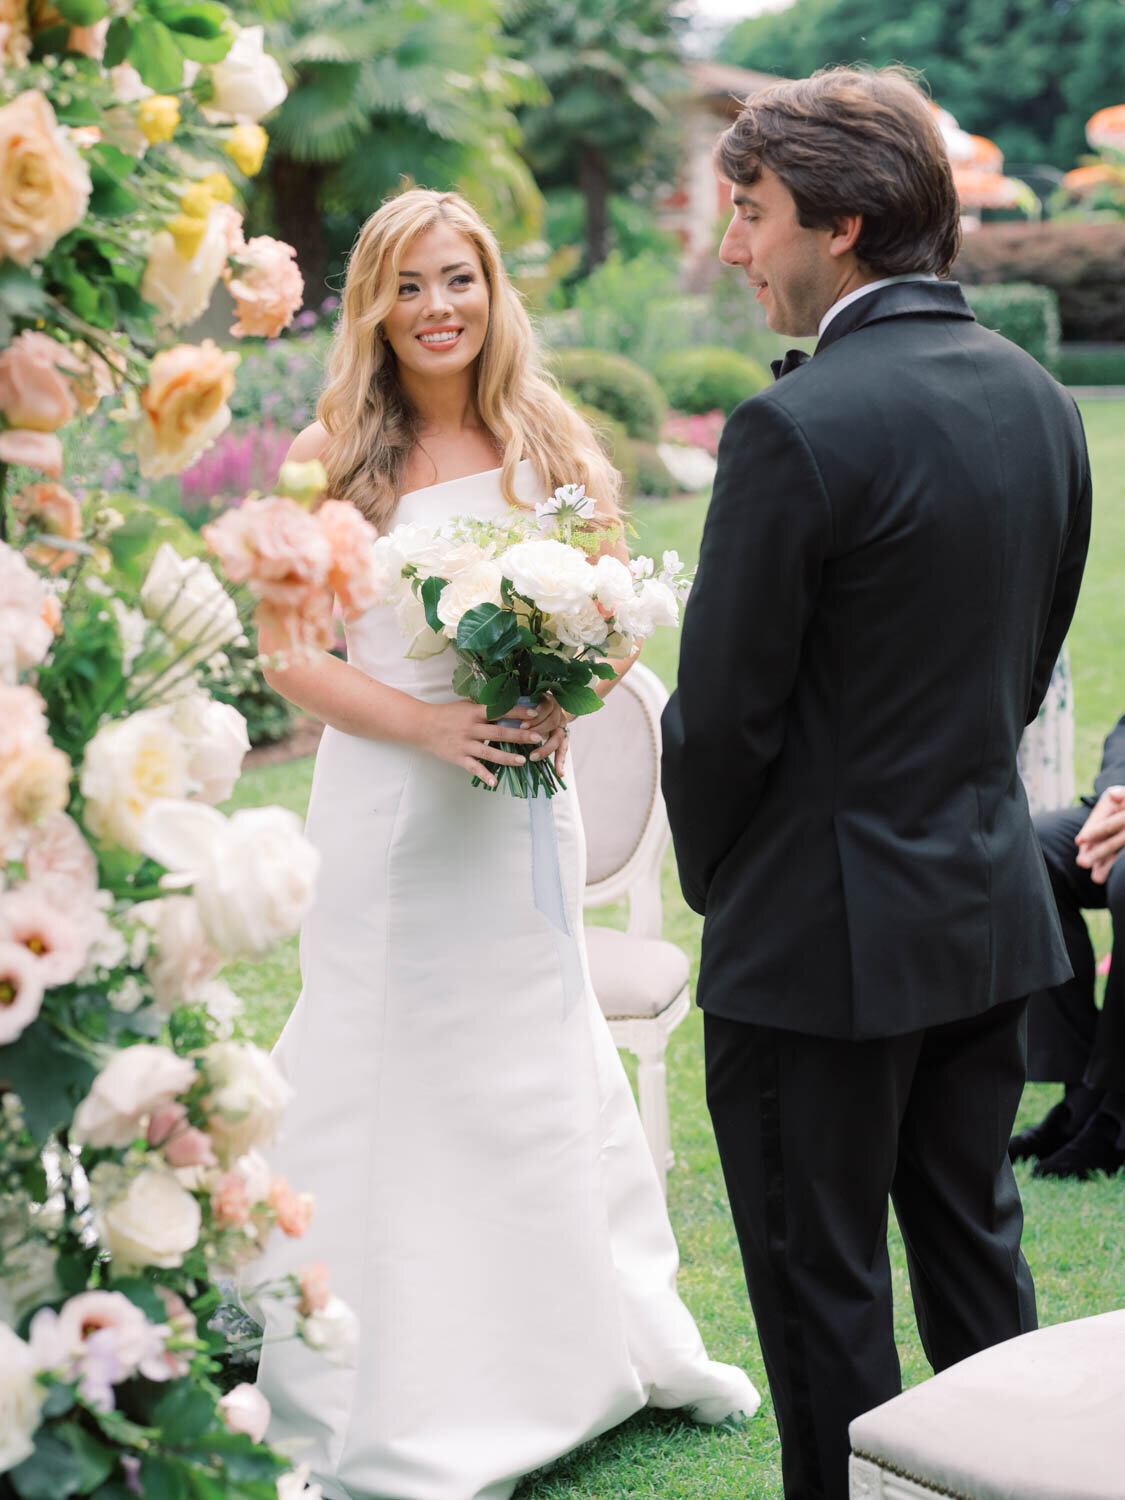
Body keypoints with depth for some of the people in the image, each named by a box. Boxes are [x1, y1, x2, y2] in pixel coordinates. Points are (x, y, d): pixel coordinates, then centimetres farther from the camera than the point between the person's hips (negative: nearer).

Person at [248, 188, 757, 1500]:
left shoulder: (549, 443, 3)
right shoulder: (330, 455, -5)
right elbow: (287, 652, -6)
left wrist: (565, 702, -12)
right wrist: (426, 723, -18)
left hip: (519, 798, 3)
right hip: (385, 801, -2)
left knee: (540, 1075, 15)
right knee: (393, 1084, 5)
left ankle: (613, 1341, 34)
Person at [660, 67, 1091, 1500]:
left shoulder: (798, 427, -21)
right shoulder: (1039, 398, 4)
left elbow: (723, 707, -15)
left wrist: (713, 880, 2)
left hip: (826, 938, -8)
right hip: (992, 904, 8)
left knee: (821, 1288, 6)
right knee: (975, 1250, 20)